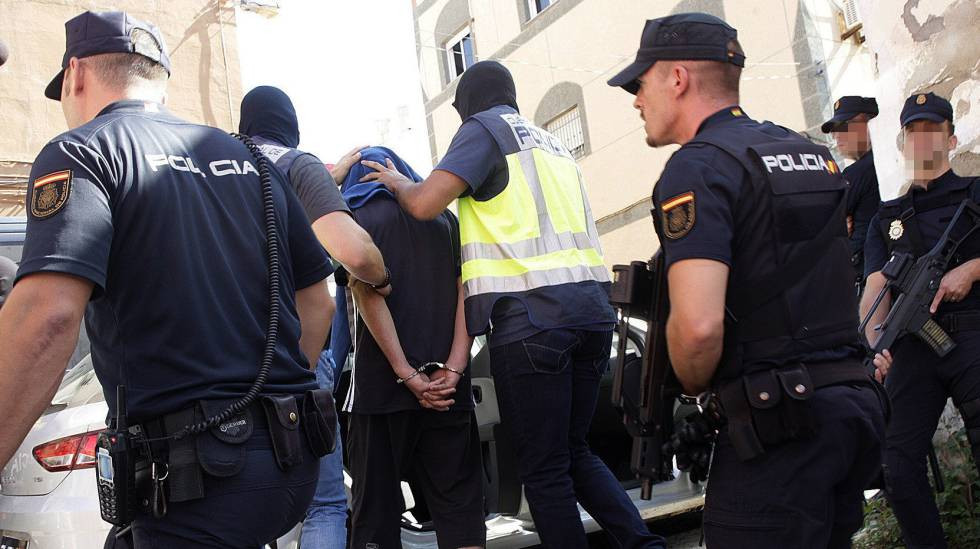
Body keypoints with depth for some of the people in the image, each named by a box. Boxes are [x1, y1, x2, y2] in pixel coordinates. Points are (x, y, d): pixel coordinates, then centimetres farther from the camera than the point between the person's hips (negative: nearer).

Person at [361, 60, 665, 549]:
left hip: (531, 313, -8)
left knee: (544, 469, -1)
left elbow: (424, 204, -8)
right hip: (592, 307, 8)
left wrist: (398, 183, 14)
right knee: (575, 452, 17)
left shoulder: (485, 128, 3)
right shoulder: (552, 143, 27)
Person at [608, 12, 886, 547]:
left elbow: (698, 326, -24)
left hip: (779, 424, -9)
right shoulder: (810, 153, 15)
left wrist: (694, 386, -4)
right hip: (855, 400, 9)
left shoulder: (697, 166, -12)